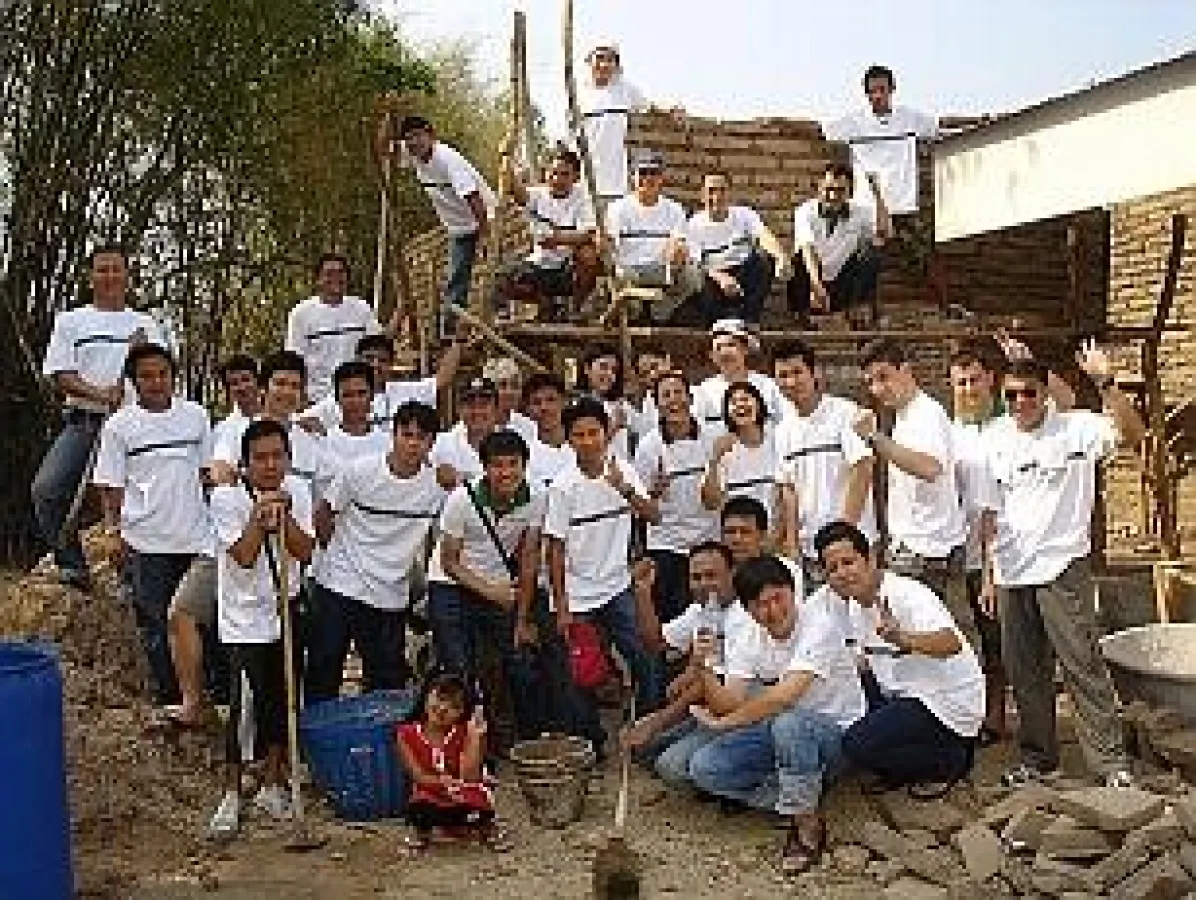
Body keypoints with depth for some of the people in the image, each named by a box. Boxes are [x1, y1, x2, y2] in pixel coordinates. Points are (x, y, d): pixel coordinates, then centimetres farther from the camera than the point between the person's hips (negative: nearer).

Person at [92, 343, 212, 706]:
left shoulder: (196, 415, 5)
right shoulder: (119, 425, -1)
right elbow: (112, 486, 1)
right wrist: (116, 534, -4)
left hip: (196, 537, 2)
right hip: (146, 543, -1)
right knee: (156, 627, 6)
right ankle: (170, 699, 18)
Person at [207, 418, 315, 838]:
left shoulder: (297, 491, 0)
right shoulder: (227, 498, -12)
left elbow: (305, 552, -6)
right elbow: (244, 556, -20)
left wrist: (283, 516, -19)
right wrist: (259, 515, -26)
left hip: (286, 608, 5)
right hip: (245, 615, -4)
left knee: (281, 700, 11)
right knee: (246, 701, -11)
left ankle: (271, 786, 26)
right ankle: (231, 797, 4)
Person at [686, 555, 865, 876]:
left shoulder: (819, 621, -21)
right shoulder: (747, 642, -1)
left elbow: (785, 695, -31)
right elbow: (730, 703, -11)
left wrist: (722, 724, -21)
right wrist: (704, 672, -31)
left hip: (835, 729, -6)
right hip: (777, 731, 6)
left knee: (788, 723, -40)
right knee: (704, 768, -13)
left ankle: (808, 825, -17)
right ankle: (803, 800, -5)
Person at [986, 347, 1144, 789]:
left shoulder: (1076, 427, -3)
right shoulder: (996, 439, 9)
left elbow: (1132, 433, -18)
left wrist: (1106, 384, -29)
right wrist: (987, 567, 8)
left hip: (1063, 565, -5)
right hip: (1012, 570, 5)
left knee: (1082, 663, -4)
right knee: (1023, 670, 11)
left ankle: (1109, 756, 6)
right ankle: (1036, 753, 24)